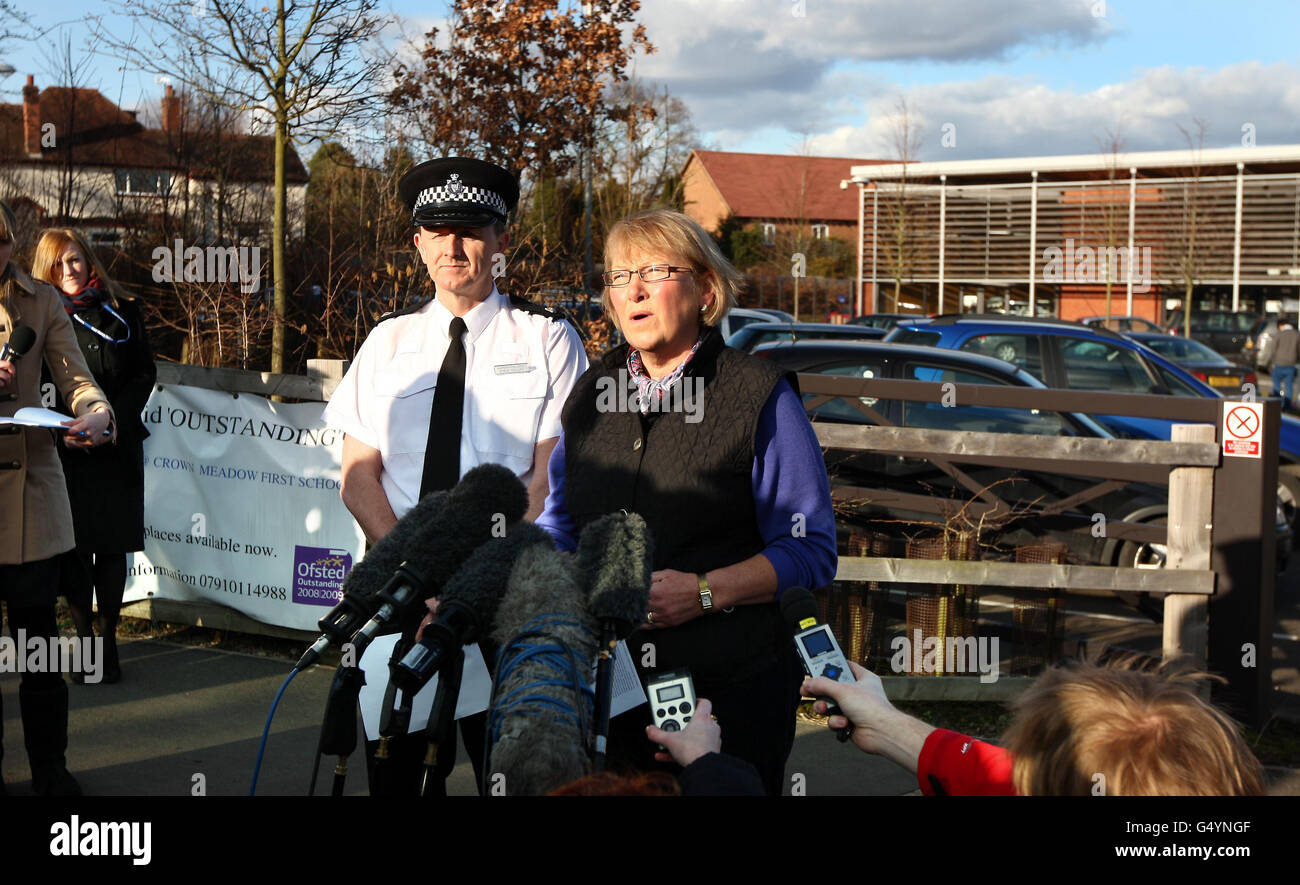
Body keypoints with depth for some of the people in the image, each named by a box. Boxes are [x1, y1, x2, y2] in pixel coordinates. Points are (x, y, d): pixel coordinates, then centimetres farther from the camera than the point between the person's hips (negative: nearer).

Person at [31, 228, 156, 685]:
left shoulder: (120, 310, 5)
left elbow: (144, 373, 6)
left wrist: (112, 417, -8)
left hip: (116, 446, 0)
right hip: (62, 450, 0)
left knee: (111, 545, 2)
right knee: (73, 546, 1)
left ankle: (108, 640, 11)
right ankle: (84, 639, 12)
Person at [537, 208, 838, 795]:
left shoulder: (760, 397, -4)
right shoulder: (591, 395, 12)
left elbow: (811, 551, -6)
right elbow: (561, 528, 22)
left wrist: (705, 591, -17)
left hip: (730, 686, -4)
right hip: (607, 686, 4)